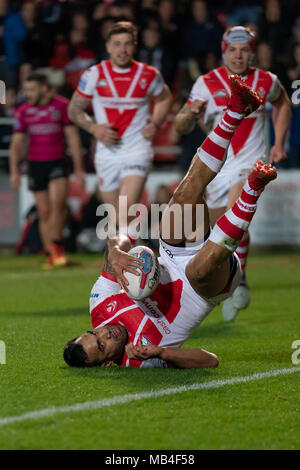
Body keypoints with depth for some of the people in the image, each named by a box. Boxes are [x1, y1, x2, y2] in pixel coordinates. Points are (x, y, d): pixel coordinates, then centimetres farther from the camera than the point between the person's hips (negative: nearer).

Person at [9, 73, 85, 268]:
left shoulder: (62, 106, -1)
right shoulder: (24, 111, 6)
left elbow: (73, 137, 1)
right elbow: (17, 143, 8)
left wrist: (79, 168, -1)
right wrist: (14, 170, -1)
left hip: (58, 162, -2)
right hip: (36, 164, 2)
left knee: (58, 203, -21)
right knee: (44, 212, 3)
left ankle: (56, 245, -7)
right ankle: (50, 254, 10)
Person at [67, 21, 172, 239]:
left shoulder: (149, 75, -1)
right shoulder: (94, 75, -1)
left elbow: (164, 98, 20)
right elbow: (75, 109, 7)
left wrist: (155, 124, 1)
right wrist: (94, 128, -11)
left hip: (137, 150, -2)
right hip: (107, 153, 2)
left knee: (128, 207, -22)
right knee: (115, 213, 12)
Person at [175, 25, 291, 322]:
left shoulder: (266, 82, 0)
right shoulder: (207, 84, -4)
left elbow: (282, 103, 23)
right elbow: (181, 127, -5)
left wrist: (279, 143, 14)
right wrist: (190, 114, -28)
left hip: (252, 164, -2)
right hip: (217, 166, 2)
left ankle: (240, 281, -22)